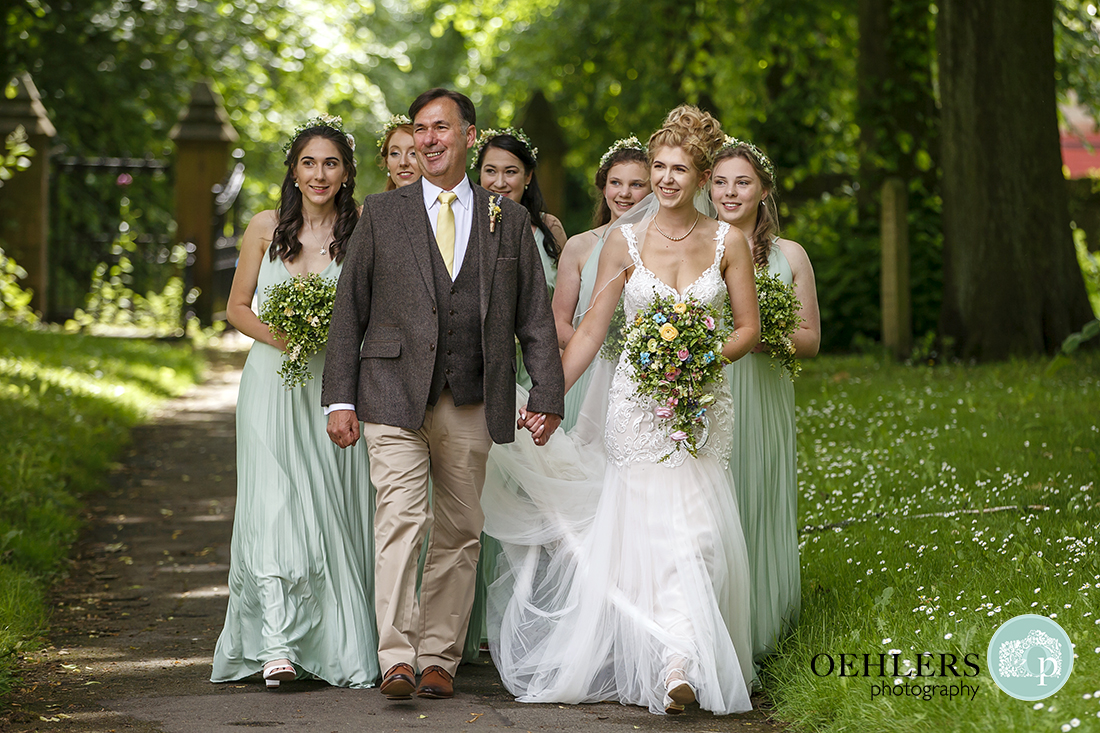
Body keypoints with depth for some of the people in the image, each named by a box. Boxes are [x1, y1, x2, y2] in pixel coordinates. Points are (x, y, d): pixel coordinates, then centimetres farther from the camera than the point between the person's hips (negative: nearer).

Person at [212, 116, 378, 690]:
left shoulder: (362, 231, 2)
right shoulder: (266, 228, 5)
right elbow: (238, 308, 9)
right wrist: (278, 336, -9)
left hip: (335, 384, 0)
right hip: (272, 381, 0)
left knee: (333, 510, 0)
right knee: (274, 507, -11)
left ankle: (340, 649, 10)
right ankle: (277, 645, -13)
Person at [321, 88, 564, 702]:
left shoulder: (508, 219, 11)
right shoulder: (382, 214, 8)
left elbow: (536, 316, 9)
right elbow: (349, 310, 6)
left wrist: (547, 395, 0)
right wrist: (340, 398, -1)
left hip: (471, 403, 2)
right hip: (394, 396, -2)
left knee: (459, 533, 5)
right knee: (402, 518, -14)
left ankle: (439, 658, 13)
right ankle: (396, 658, -17)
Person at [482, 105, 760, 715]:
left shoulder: (727, 241, 4)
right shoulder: (625, 240, 2)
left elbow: (748, 327, 7)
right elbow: (590, 330, 5)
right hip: (638, 403, 0)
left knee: (693, 530, -7)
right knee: (647, 530, -7)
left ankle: (678, 665, -4)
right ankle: (677, 662, -5)